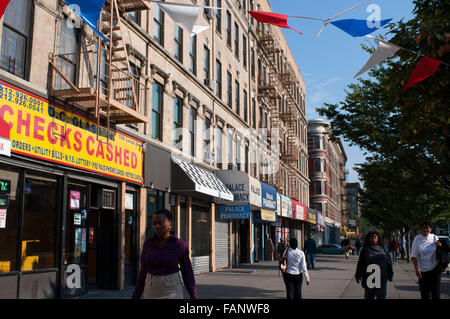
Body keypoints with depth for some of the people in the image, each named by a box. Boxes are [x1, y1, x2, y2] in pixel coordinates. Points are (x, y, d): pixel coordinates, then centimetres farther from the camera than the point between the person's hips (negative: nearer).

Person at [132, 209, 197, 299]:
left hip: (172, 293, -3)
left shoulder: (180, 245, -6)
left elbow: (187, 273, -2)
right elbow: (144, 273, 8)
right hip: (153, 293, 4)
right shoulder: (148, 244, 2)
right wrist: (135, 297, 6)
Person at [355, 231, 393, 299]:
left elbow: (388, 261, 8)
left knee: (381, 296, 4)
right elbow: (360, 263, 2)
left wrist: (390, 274, 6)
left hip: (382, 277, 1)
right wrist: (358, 275, -1)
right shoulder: (365, 249, 2)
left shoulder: (381, 249, 7)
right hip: (369, 277, -1)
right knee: (369, 296, 8)